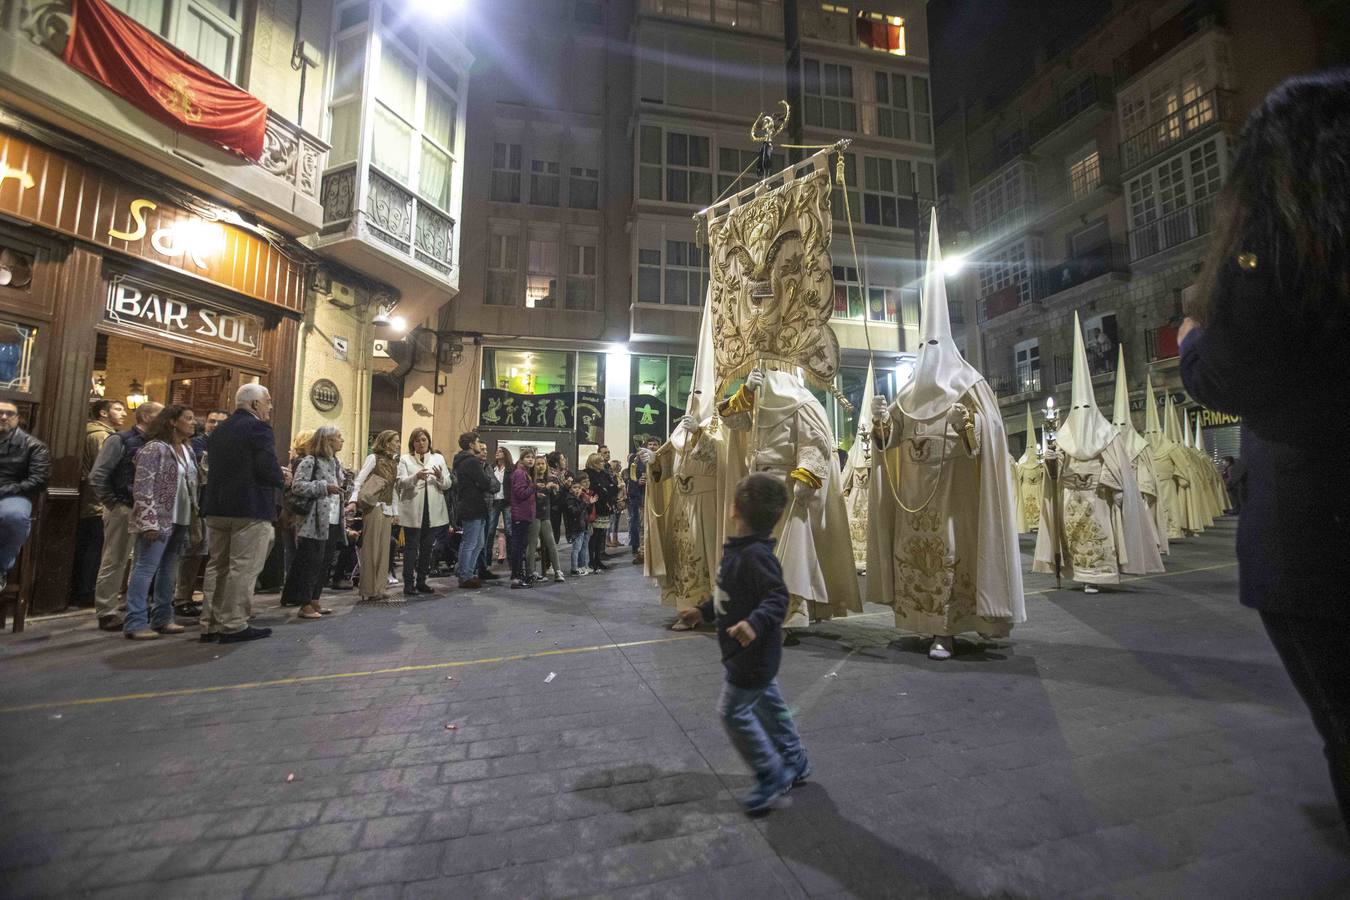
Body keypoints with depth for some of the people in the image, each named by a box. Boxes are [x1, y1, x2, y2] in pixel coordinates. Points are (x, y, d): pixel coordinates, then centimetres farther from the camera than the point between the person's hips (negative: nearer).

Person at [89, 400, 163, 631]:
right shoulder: (120, 440, -7)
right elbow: (97, 476, -11)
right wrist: (113, 504, -10)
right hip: (123, 510, -6)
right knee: (114, 562, 1)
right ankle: (106, 612, 10)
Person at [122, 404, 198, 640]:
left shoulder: (188, 449, 12)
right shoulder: (155, 448, -10)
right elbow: (142, 487, -15)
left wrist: (195, 515, 14)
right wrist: (149, 522, -19)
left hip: (180, 520, 8)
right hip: (159, 520, -8)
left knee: (168, 570, 13)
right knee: (146, 569, -4)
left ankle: (162, 618, 21)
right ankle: (135, 623, 2)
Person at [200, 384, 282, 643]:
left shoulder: (219, 430, 16)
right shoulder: (258, 428, -10)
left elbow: (217, 465, 17)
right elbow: (269, 468, -20)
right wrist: (281, 480, 1)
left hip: (217, 507, 8)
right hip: (250, 508, -8)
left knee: (218, 566, 14)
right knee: (243, 567, -3)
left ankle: (211, 624, 19)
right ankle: (234, 625, 0)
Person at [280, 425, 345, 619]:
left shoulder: (336, 463, 18)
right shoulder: (309, 461, -8)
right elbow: (297, 486, -17)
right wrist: (324, 487, -19)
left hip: (332, 523, 8)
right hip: (314, 523, -8)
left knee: (325, 564, 11)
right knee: (310, 564, -5)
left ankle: (314, 600, 21)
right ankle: (305, 605, 2)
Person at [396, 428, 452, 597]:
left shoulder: (438, 458, 11)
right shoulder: (405, 459, 4)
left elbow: (448, 484, 5)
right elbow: (401, 483, -9)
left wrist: (440, 477, -15)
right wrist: (416, 477, -26)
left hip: (433, 511, 3)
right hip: (413, 511, -3)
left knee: (427, 547, 10)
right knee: (411, 547, 0)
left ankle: (421, 581, 20)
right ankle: (408, 583, 5)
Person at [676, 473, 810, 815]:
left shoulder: (755, 554, -28)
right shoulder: (738, 549, 3)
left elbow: (778, 597, -33)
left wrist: (755, 623, -47)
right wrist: (703, 611, 16)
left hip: (753, 654, -10)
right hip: (753, 654, 10)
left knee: (733, 711, 2)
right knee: (768, 703, 22)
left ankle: (772, 775, 18)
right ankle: (795, 764, 41)